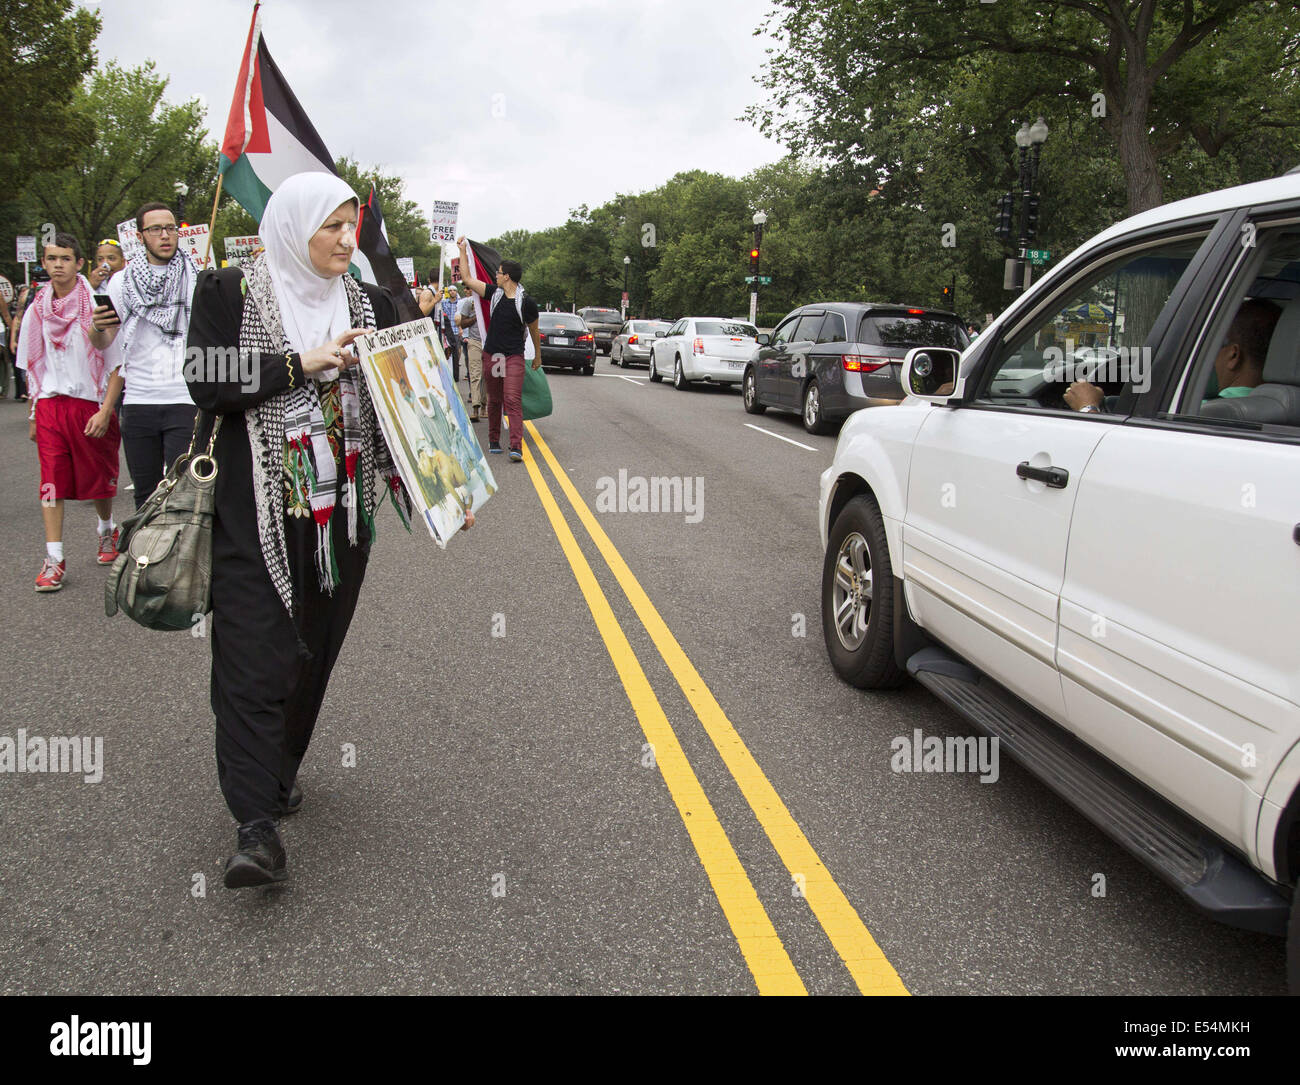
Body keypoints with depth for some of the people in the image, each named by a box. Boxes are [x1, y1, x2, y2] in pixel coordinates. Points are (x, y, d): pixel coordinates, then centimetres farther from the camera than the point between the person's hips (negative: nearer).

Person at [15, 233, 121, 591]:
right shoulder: (37, 310, 8)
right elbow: (32, 366, 15)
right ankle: (53, 559, -2)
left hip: (91, 401, -3)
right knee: (51, 481, -4)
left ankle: (107, 530, 38)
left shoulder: (96, 304, -5)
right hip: (50, 402, 3)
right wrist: (33, 413, 13)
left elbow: (115, 362, -7)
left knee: (100, 478, 10)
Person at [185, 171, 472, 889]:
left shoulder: (370, 306, 10)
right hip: (254, 513, -3)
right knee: (253, 656, -8)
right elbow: (205, 383, -9)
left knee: (313, 650, 12)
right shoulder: (228, 293, 1)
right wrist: (301, 362, -15)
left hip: (340, 512, 4)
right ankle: (258, 825, -8)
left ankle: (279, 770, 33)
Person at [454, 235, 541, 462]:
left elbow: (533, 331, 7)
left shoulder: (527, 303, -6)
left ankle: (516, 447, -21)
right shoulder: (494, 293, 4)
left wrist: (538, 356, 16)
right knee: (494, 401, 11)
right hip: (492, 355, 4)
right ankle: (493, 441, 23)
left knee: (513, 400, -15)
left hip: (514, 356, -4)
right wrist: (463, 251, 12)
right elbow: (467, 278, 11)